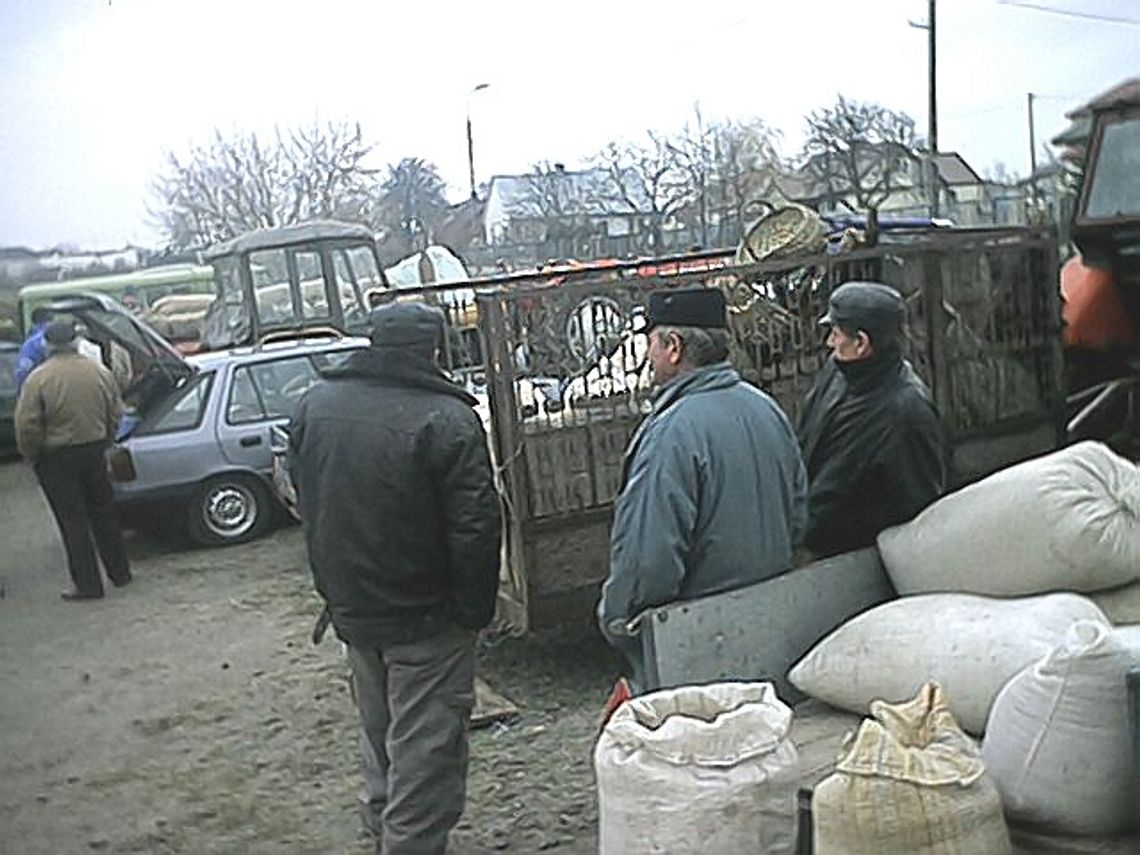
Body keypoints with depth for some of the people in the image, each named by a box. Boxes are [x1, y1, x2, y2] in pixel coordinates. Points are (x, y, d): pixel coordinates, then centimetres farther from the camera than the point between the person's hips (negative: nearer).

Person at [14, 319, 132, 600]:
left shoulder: (38, 379, -15)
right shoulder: (100, 372, 0)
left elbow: (27, 427, -15)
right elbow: (116, 414, 7)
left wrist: (32, 455, 1)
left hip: (56, 460, -4)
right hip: (94, 453, 4)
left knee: (73, 522, 2)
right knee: (103, 514, 17)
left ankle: (88, 585, 6)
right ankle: (120, 573, 25)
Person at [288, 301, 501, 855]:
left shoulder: (314, 405, 2)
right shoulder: (445, 419, -20)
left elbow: (304, 503, 12)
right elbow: (475, 527, -21)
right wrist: (475, 611, -8)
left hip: (350, 609, 7)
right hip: (426, 620, -7)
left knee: (383, 739, 25)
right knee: (426, 749, 4)